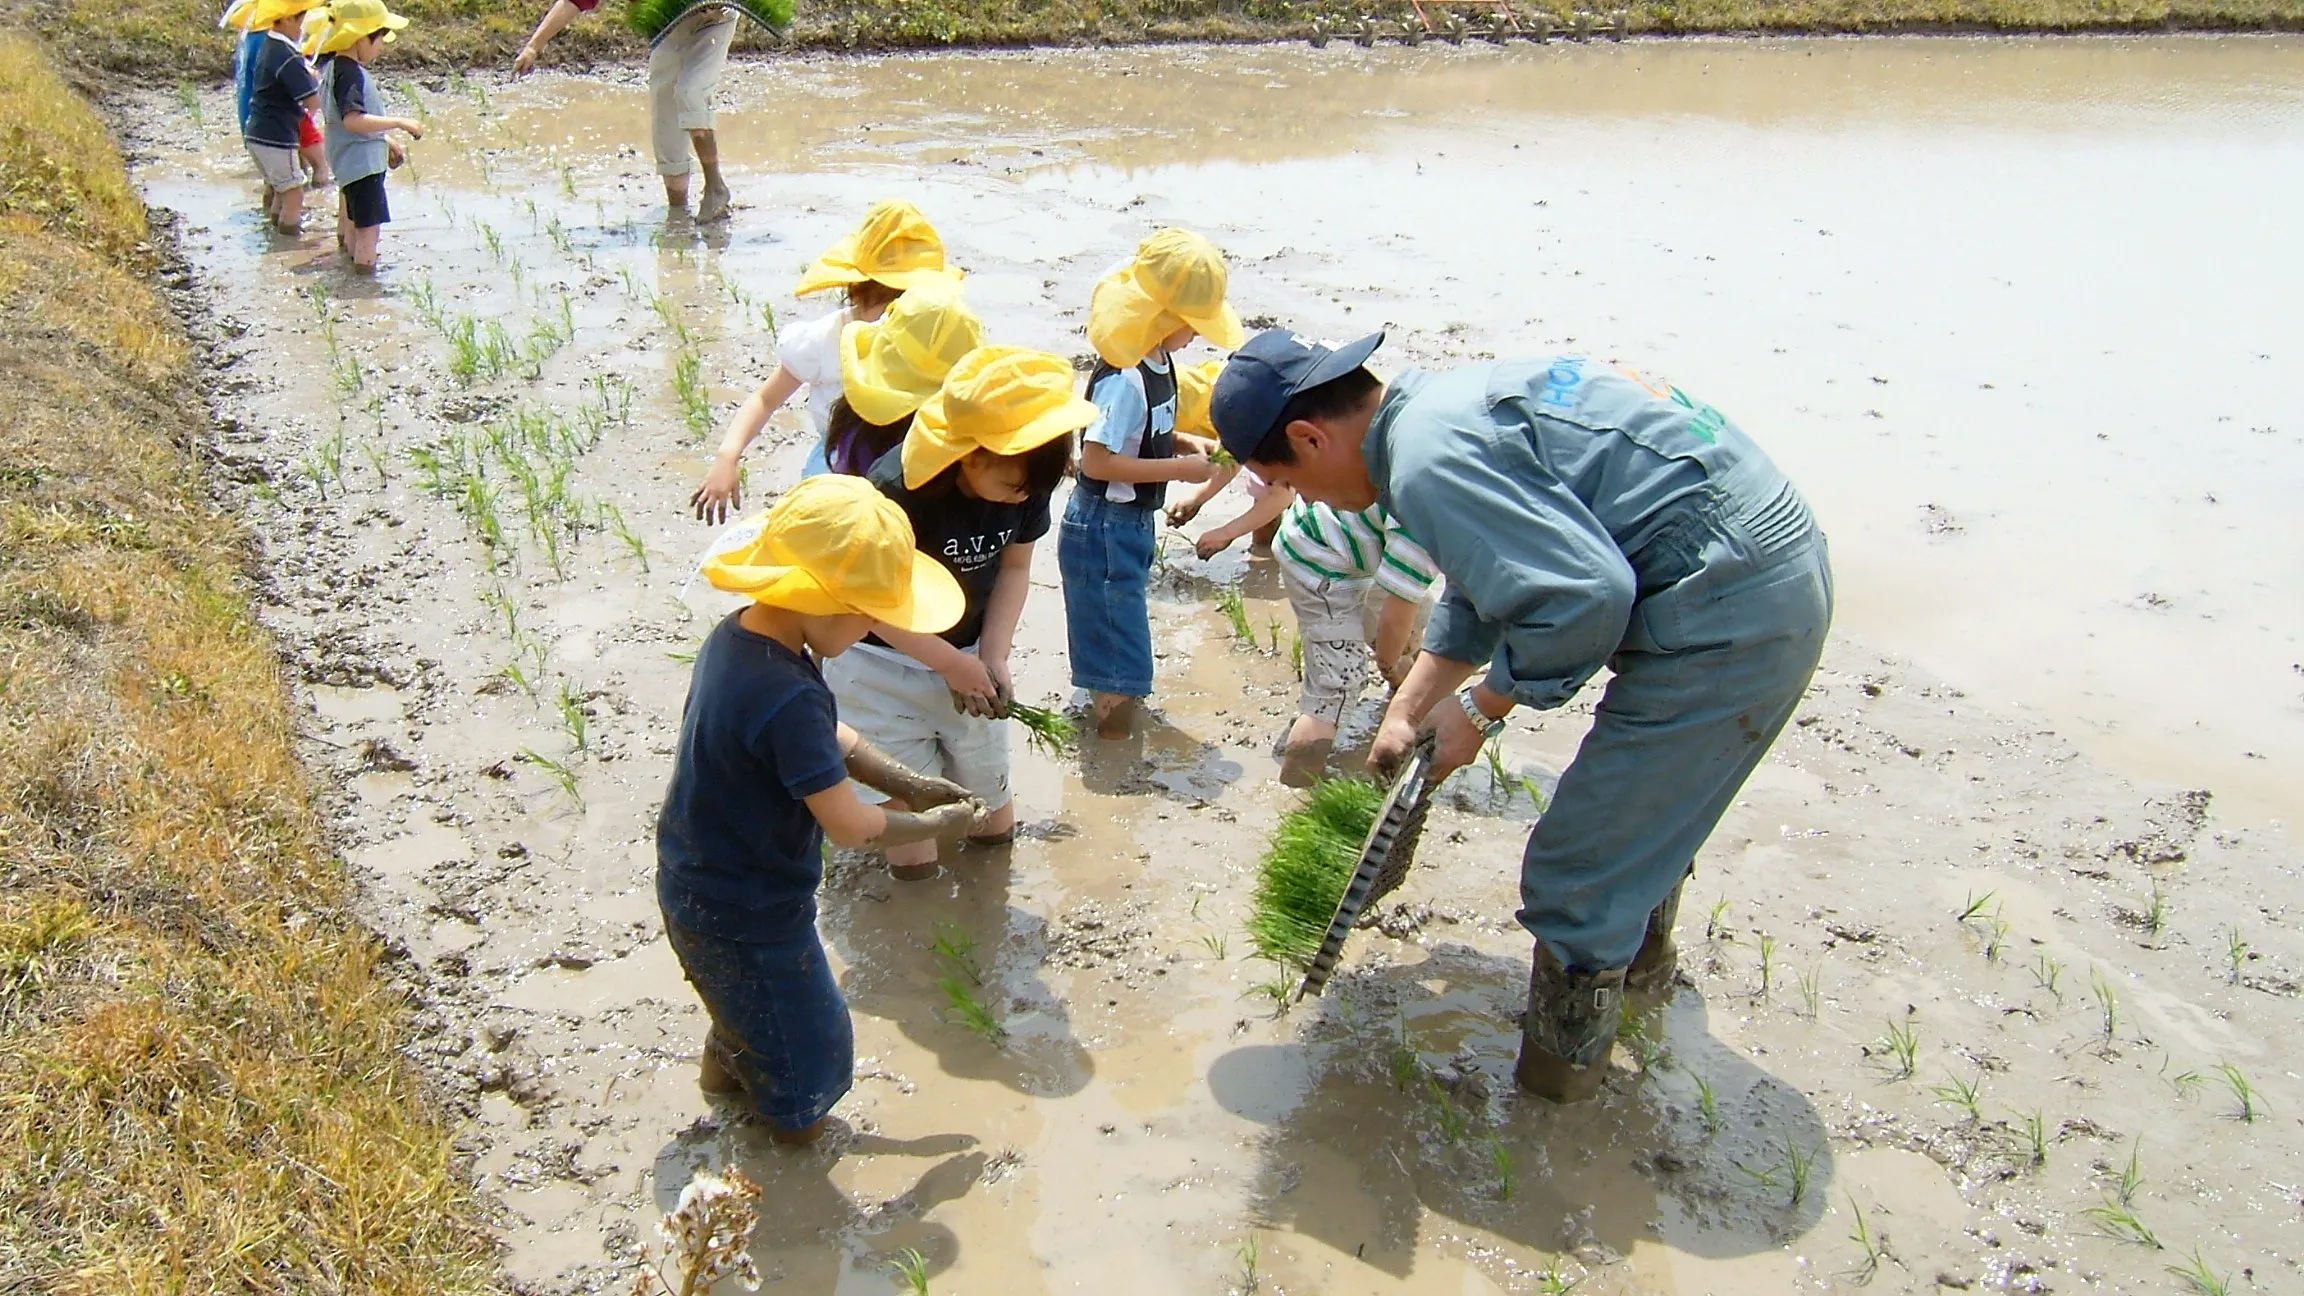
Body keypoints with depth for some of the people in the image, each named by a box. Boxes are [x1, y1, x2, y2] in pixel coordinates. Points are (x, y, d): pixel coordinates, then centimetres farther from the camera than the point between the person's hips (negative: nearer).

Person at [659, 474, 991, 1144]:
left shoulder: (735, 637, -7)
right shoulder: (789, 698, -37)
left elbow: (829, 739, 6)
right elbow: (849, 825, -28)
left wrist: (910, 783, 2)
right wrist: (934, 823, -11)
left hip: (694, 884, 9)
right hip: (748, 916, -9)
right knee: (808, 1046, 18)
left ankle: (726, 1063, 59)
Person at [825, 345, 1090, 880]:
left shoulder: (1028, 478, -18)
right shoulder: (899, 490, -33)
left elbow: (1014, 566, -4)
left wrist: (993, 657, -15)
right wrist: (952, 663, -21)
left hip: (969, 653, 5)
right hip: (881, 658, -5)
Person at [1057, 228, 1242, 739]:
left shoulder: (1157, 360, 4)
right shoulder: (1124, 378, -26)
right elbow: (1097, 461, -29)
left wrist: (1182, 441, 1)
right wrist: (1179, 469, -24)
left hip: (1132, 524, 10)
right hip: (1104, 529, -10)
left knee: (1115, 654, 25)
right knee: (1122, 676, -2)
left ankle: (1102, 717, 41)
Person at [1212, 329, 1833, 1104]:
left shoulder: (1426, 461, -20)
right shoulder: (1447, 403, 13)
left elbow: (1584, 594, -27)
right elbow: (1490, 582, 25)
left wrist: (1482, 709, -11)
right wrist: (1408, 711, 27)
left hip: (1723, 617, -10)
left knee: (1577, 876, 3)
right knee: (1647, 808, 33)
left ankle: (1560, 1070, 23)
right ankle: (1641, 957, 56)